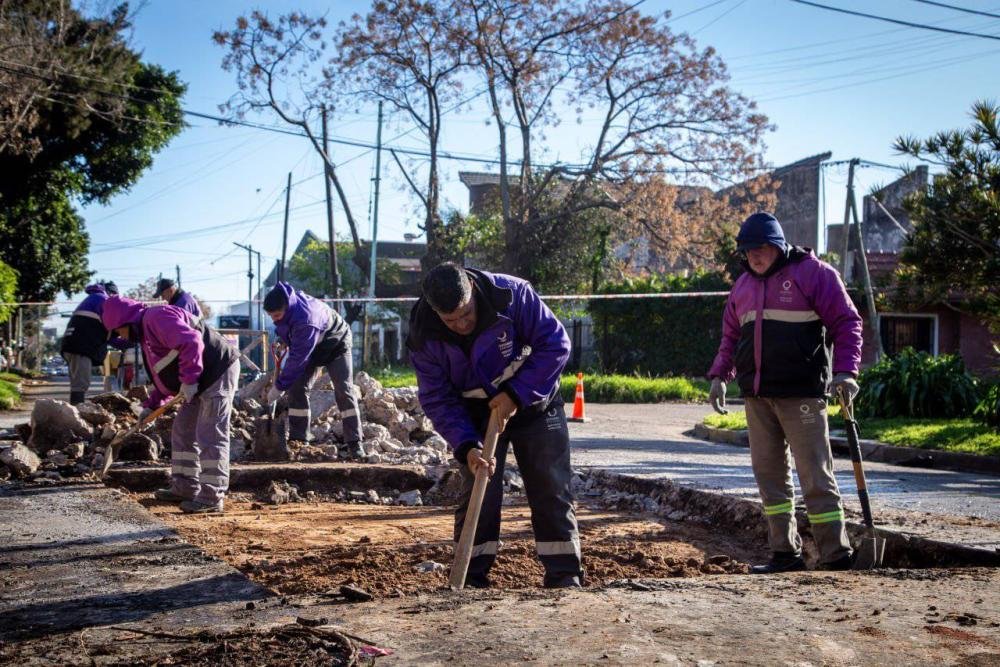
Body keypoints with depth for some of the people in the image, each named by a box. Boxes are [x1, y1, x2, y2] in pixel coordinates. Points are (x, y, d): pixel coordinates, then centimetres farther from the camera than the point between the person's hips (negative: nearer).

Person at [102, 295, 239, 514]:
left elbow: (191, 342, -28)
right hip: (202, 381, 11)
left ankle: (213, 497, -7)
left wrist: (189, 379, -26)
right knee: (183, 431, 16)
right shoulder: (146, 332, 21)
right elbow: (165, 378, 25)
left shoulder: (157, 318, -14)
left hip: (219, 373, -11)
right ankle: (185, 488, 23)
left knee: (210, 436, -10)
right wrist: (151, 405, 17)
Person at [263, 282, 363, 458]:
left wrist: (279, 386, -32)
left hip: (336, 345, -8)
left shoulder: (305, 321, -44)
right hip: (309, 347, 8)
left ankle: (354, 443, -14)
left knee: (344, 391, -15)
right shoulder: (284, 299, -21)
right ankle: (297, 440, 1)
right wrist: (281, 337, 2)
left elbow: (298, 358, -38)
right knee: (297, 389, -3)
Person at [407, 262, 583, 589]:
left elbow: (555, 343, -21)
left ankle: (565, 576, 7)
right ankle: (472, 580, 6)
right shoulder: (424, 338, -22)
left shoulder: (512, 294, -28)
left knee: (551, 490, 0)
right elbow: (437, 400, -15)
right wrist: (466, 447, -28)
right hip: (476, 414, 1)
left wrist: (516, 394, -27)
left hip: (532, 402, -1)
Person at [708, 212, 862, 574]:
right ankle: (786, 553, 16)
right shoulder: (743, 285, 16)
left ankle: (836, 556, 0)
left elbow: (847, 323, -7)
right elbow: (731, 337, 23)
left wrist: (844, 370, -18)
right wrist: (719, 375, 11)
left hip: (801, 394, -7)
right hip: (756, 396, 7)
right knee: (769, 473, 8)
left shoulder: (813, 273, -3)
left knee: (815, 475, -6)